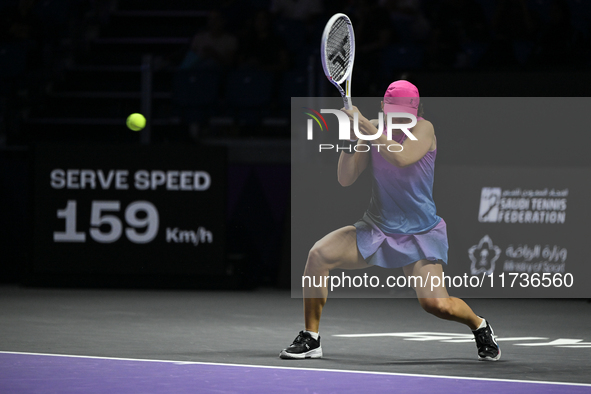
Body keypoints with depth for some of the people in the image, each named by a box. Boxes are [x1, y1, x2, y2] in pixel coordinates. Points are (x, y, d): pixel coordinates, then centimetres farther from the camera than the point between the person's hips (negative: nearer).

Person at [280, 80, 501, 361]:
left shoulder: (423, 129, -11)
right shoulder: (374, 131, 1)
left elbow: (402, 157, -31)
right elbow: (345, 179, -3)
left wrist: (368, 130, -32)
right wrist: (350, 142, -17)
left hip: (419, 234, -4)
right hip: (376, 229, 4)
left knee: (437, 304, -21)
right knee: (319, 254, -19)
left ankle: (480, 326, 14)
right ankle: (310, 340, -8)